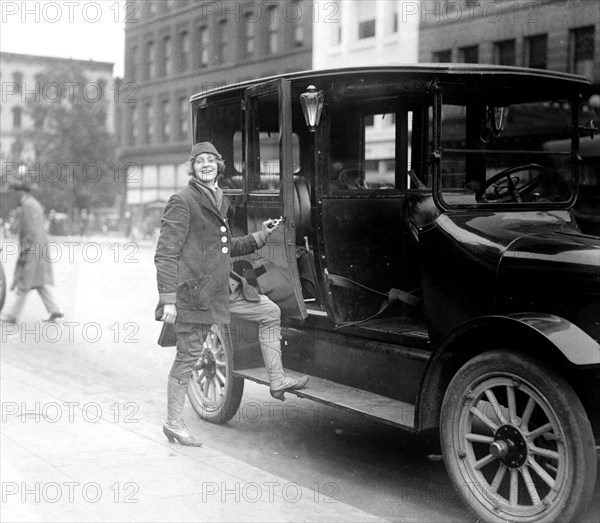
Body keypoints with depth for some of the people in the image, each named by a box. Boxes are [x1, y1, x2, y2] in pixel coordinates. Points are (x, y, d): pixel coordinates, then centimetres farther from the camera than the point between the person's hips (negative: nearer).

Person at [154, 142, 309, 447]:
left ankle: (277, 381, 18)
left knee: (270, 313, 12)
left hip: (225, 286, 9)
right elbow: (165, 254, -15)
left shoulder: (218, 201, 15)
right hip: (195, 290, -8)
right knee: (188, 356, -1)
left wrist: (261, 236, 16)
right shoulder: (182, 202, -11)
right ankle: (173, 424, 12)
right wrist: (168, 299, -21)